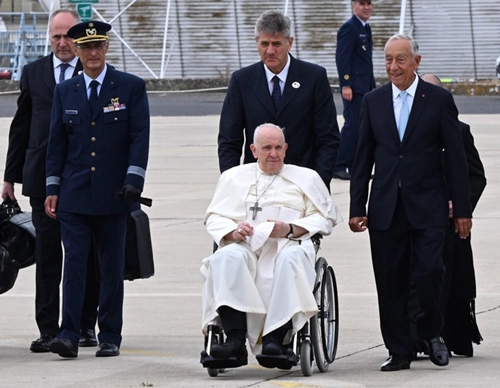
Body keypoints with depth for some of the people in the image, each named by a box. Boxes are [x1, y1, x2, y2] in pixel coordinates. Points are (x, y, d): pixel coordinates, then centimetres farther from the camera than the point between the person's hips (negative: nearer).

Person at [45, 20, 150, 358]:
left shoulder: (131, 87, 2)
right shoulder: (65, 92, 10)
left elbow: (140, 138, -3)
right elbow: (57, 142, 11)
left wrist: (133, 181, -13)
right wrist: (52, 187, 5)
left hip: (114, 195, -2)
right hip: (75, 195, 2)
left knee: (112, 266, 4)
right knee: (74, 263, -7)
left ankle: (110, 337, 10)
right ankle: (69, 336, -10)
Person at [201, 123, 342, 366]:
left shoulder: (306, 178, 23)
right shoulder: (234, 177, 26)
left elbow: (324, 218, 11)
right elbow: (214, 218, 17)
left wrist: (291, 229, -7)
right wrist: (233, 231, -6)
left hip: (287, 245, -1)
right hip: (244, 245, 1)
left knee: (292, 258, -39)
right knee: (226, 258, -35)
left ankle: (275, 338, -45)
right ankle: (235, 340, -45)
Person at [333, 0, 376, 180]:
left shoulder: (366, 28, 17)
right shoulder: (349, 28, -11)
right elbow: (342, 57, -17)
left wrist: (372, 85, 18)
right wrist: (346, 85, -22)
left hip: (366, 87, 9)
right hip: (354, 87, -9)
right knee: (352, 125, -10)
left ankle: (356, 167, 12)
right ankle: (339, 167, -6)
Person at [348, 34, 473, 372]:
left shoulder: (439, 100, 1)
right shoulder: (373, 101, 9)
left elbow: (456, 157, 1)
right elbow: (363, 158, 11)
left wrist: (462, 209, -2)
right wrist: (357, 208, 5)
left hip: (428, 207, -3)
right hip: (386, 208, 3)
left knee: (429, 272, -14)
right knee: (390, 283, 2)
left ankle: (431, 332, 11)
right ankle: (400, 352, 11)